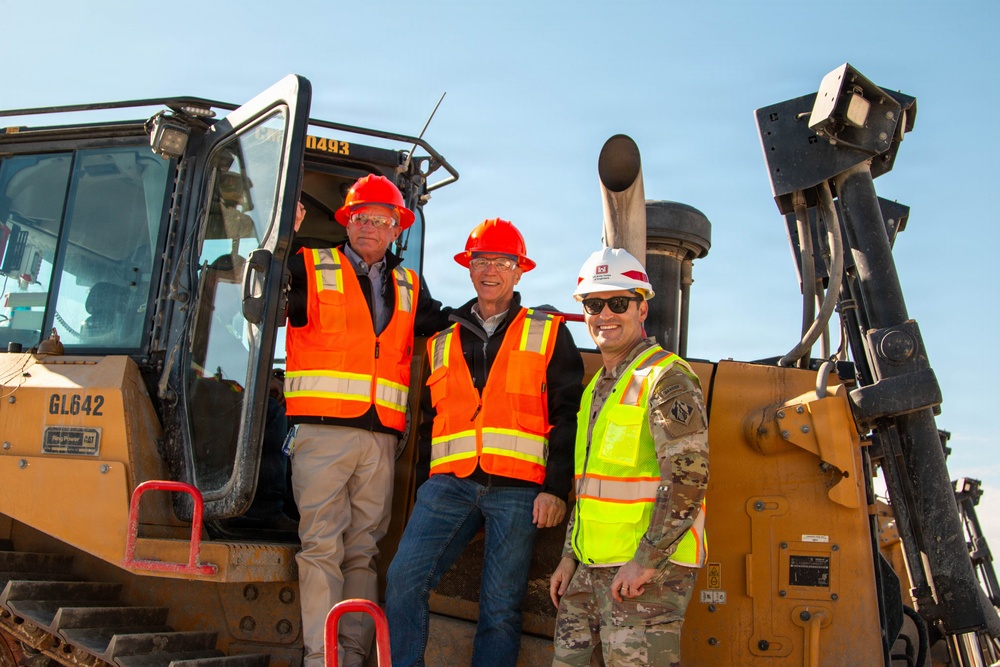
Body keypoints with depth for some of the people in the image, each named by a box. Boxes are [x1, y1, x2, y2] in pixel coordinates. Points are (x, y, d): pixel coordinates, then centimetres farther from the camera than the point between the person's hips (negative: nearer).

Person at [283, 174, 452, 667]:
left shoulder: (409, 288, 21)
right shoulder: (311, 267, 7)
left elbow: (442, 325, 23)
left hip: (381, 436, 4)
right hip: (322, 429, -4)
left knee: (364, 550, 8)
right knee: (322, 546, -6)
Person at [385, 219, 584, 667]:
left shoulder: (548, 335, 10)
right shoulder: (443, 341, 19)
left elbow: (568, 414, 4)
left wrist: (556, 488, -5)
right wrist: (431, 478, 12)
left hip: (517, 490, -2)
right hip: (450, 483, 3)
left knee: (500, 608, 0)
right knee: (403, 579, -13)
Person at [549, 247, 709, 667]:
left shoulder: (667, 378, -11)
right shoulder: (598, 386, 17)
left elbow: (689, 476, -19)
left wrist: (646, 561, -20)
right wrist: (570, 556, 16)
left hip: (646, 571, -8)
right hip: (592, 568, 8)